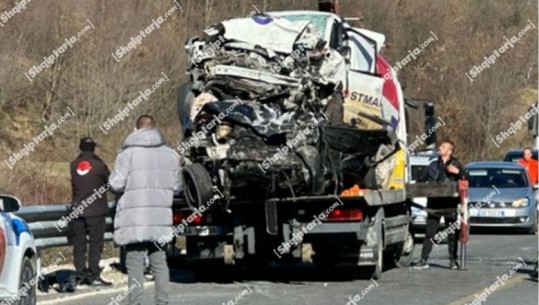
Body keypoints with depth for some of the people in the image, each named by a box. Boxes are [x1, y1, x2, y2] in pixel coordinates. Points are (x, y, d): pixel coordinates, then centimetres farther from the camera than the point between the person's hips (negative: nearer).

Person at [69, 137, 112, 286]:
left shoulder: (73, 166, 5)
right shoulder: (98, 165, -8)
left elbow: (73, 184, 11)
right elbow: (109, 182, 2)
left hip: (77, 210, 4)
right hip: (95, 210, -4)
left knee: (79, 243, 8)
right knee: (96, 243, -2)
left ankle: (80, 274, 8)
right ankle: (93, 275, -7)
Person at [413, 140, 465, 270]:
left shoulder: (456, 164, 5)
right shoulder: (433, 165, 16)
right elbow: (422, 180, 20)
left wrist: (457, 172, -17)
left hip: (450, 204, -3)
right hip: (434, 203, 3)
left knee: (452, 234, 2)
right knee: (429, 232, 2)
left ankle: (453, 260, 10)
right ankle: (424, 260, 5)